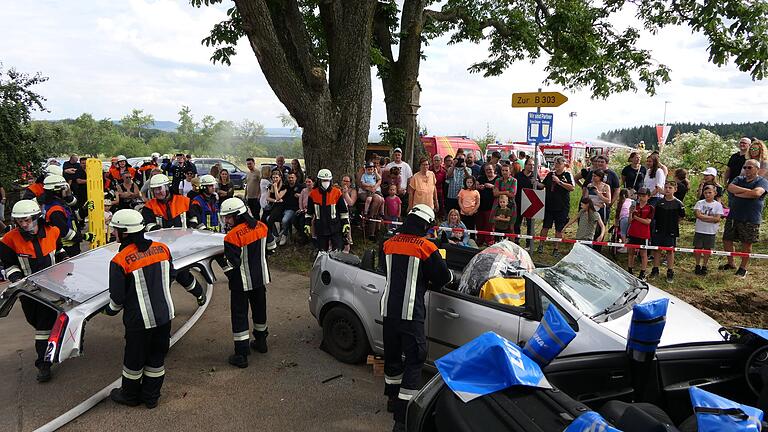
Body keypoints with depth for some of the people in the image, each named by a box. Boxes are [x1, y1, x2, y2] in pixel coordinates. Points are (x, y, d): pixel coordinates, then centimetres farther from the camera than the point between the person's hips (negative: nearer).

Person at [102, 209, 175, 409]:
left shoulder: (120, 261, -18)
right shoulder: (162, 248, -4)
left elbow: (117, 297, -11)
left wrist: (110, 310, 11)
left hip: (139, 319, -4)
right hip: (165, 315, 5)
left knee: (134, 360, 17)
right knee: (157, 358, 18)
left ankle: (130, 395, 37)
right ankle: (151, 397, 32)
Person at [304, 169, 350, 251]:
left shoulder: (337, 192, -1)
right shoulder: (313, 194, 3)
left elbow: (343, 210, 3)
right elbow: (309, 211, 12)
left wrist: (346, 223, -1)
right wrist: (307, 224, 8)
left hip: (335, 227, -2)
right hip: (320, 228, 2)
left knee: (337, 249, -2)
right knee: (322, 251, 9)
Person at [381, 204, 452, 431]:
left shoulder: (388, 244, 6)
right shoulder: (426, 247, -10)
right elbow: (443, 277, -2)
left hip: (389, 309, 6)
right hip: (411, 313, -6)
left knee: (392, 354, 20)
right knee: (414, 359, 0)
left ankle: (393, 398, 37)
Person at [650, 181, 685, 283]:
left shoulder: (678, 204, -5)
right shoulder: (659, 202, 0)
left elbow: (681, 216, 6)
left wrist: (673, 224, 7)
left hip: (671, 231, -2)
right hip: (658, 230, 2)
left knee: (670, 251, 5)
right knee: (656, 250, 8)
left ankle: (670, 272, 15)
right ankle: (655, 270, 20)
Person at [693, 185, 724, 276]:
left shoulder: (718, 205, -3)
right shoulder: (700, 203, -1)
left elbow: (717, 219, -12)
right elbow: (698, 215, -13)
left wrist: (703, 217, -16)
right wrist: (711, 217, -15)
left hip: (711, 232, 0)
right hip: (699, 230, 0)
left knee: (707, 249, 9)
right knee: (698, 248, 7)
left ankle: (704, 267, 22)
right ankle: (697, 266, 22)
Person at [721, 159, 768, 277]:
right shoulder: (739, 179, 13)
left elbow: (756, 193, -21)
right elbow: (730, 188, -7)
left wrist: (738, 194, -10)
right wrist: (747, 190, -14)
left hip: (751, 219, -5)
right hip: (733, 217, 5)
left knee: (747, 244, 3)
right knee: (726, 240, 7)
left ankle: (743, 268, 16)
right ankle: (730, 263, 25)